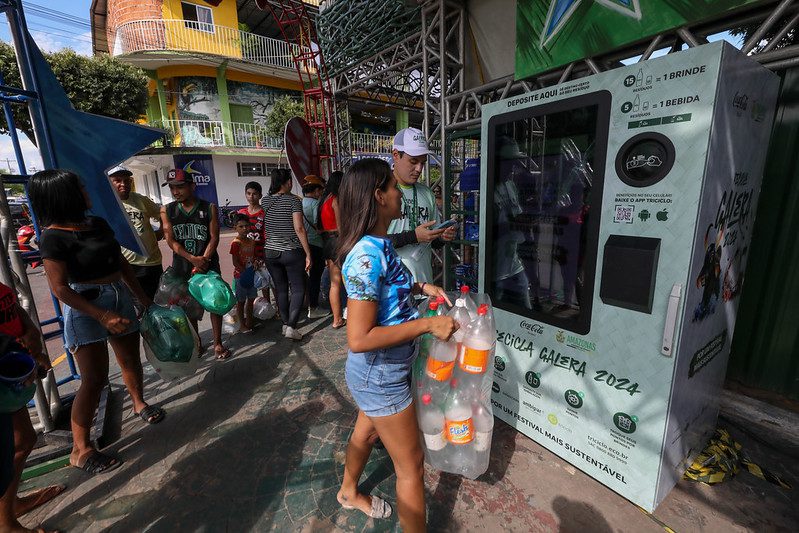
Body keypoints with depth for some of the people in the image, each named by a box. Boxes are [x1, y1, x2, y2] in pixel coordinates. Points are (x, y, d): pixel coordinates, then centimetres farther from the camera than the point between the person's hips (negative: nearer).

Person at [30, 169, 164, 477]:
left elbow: (121, 263, 13)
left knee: (130, 360, 19)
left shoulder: (97, 224, 6)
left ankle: (139, 404, 44)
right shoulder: (54, 237, -15)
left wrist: (143, 297, 15)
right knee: (95, 379, -3)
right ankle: (81, 451, 14)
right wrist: (103, 316, -20)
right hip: (86, 308, -7)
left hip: (119, 298, 7)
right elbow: (60, 288, -16)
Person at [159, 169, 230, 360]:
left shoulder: (209, 208, -3)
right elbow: (170, 240, -3)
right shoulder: (167, 210, 2)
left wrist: (203, 261, -16)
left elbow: (214, 237, -6)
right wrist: (192, 258, -17)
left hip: (208, 263, -2)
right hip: (181, 265, 2)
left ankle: (218, 343, 13)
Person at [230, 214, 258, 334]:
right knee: (241, 301, 4)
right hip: (240, 276, -7)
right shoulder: (236, 243, -13)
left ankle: (249, 322, 29)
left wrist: (255, 262, -6)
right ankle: (243, 325, 14)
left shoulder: (251, 242, 8)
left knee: (251, 299, 14)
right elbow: (235, 262, -15)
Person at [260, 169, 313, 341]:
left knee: (280, 289, 14)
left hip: (271, 252, 5)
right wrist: (308, 254, -13)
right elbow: (299, 228, -16)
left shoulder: (265, 201, 5)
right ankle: (291, 327, -4)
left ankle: (285, 324, 23)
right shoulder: (293, 200, -9)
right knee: (298, 289, 3)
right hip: (292, 252, -5)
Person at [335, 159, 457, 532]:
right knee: (411, 466, 11)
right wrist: (427, 325, -27)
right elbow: (359, 339, -30)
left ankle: (349, 492, 60)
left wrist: (419, 287, 1)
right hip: (381, 377, -9)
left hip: (378, 372, 10)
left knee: (366, 431, 32)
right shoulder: (367, 256, -30)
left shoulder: (378, 245, -1)